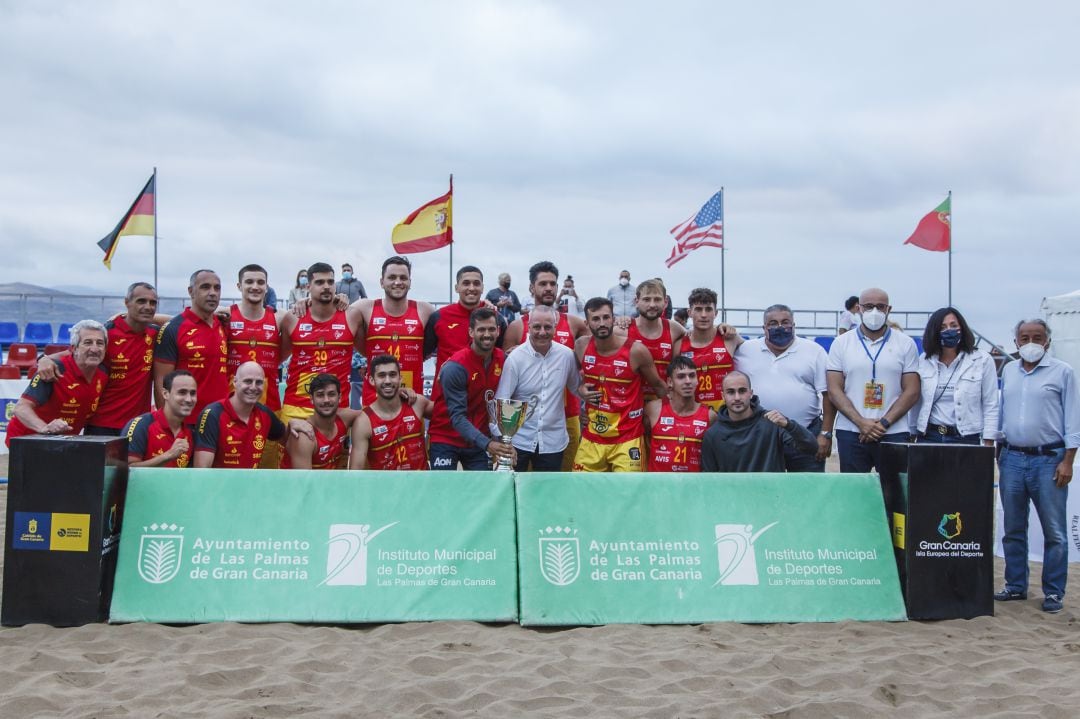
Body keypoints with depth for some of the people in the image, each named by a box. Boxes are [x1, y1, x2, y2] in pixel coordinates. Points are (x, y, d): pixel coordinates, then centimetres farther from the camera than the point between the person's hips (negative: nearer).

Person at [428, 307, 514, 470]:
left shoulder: (502, 361, -4)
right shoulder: (455, 367, -20)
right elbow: (457, 417, -23)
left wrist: (502, 442, -8)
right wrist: (487, 444, -34)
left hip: (479, 440, 5)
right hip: (446, 440, -4)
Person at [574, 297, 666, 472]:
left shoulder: (636, 350, -13)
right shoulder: (582, 346, -1)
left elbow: (658, 385, 2)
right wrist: (581, 390, 0)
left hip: (627, 439, -4)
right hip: (591, 438, 4)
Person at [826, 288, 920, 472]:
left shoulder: (905, 344, 6)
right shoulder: (841, 343, 6)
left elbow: (912, 392, 2)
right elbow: (834, 391, 1)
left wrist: (884, 422, -10)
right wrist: (861, 422, -12)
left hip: (893, 434, 0)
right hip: (851, 433, 0)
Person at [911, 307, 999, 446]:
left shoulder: (983, 361, 0)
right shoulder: (924, 361, 6)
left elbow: (991, 407, -1)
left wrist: (988, 444, -6)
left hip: (965, 438, -2)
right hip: (928, 436, 2)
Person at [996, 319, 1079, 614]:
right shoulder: (1007, 372, 11)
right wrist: (993, 453, 12)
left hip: (1048, 459, -4)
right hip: (1012, 459, 4)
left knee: (1054, 532, -1)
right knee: (1013, 529, 11)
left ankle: (1053, 592, 7)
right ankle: (1016, 586, 21)